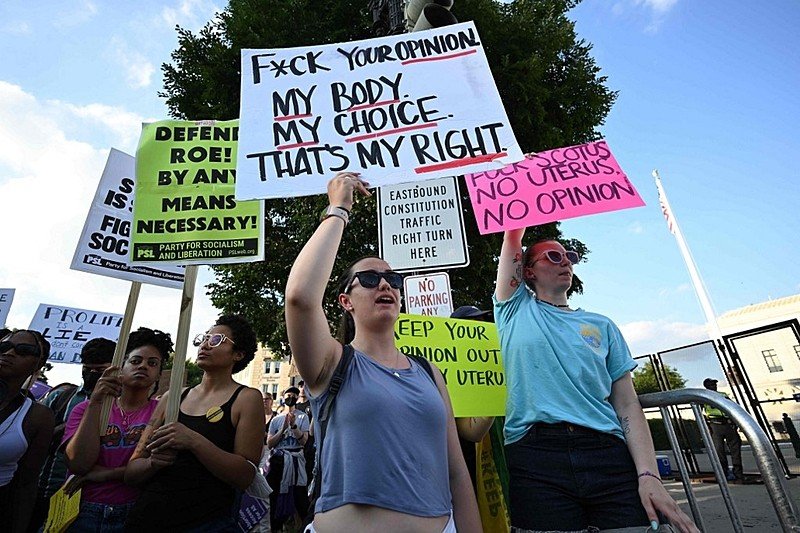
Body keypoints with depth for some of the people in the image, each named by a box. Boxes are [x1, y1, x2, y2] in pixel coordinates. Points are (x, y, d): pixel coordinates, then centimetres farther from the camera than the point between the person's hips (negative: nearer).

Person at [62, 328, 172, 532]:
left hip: (134, 515, -1)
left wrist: (107, 473, -12)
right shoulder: (86, 409, 3)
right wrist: (96, 403, -17)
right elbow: (77, 464, -11)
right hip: (85, 513, 1)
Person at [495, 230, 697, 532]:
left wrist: (649, 474, -2)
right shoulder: (516, 310, 9)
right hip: (535, 456, -2)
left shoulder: (601, 326, 15)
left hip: (608, 455, 3)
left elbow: (627, 406, 9)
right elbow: (512, 237, 6)